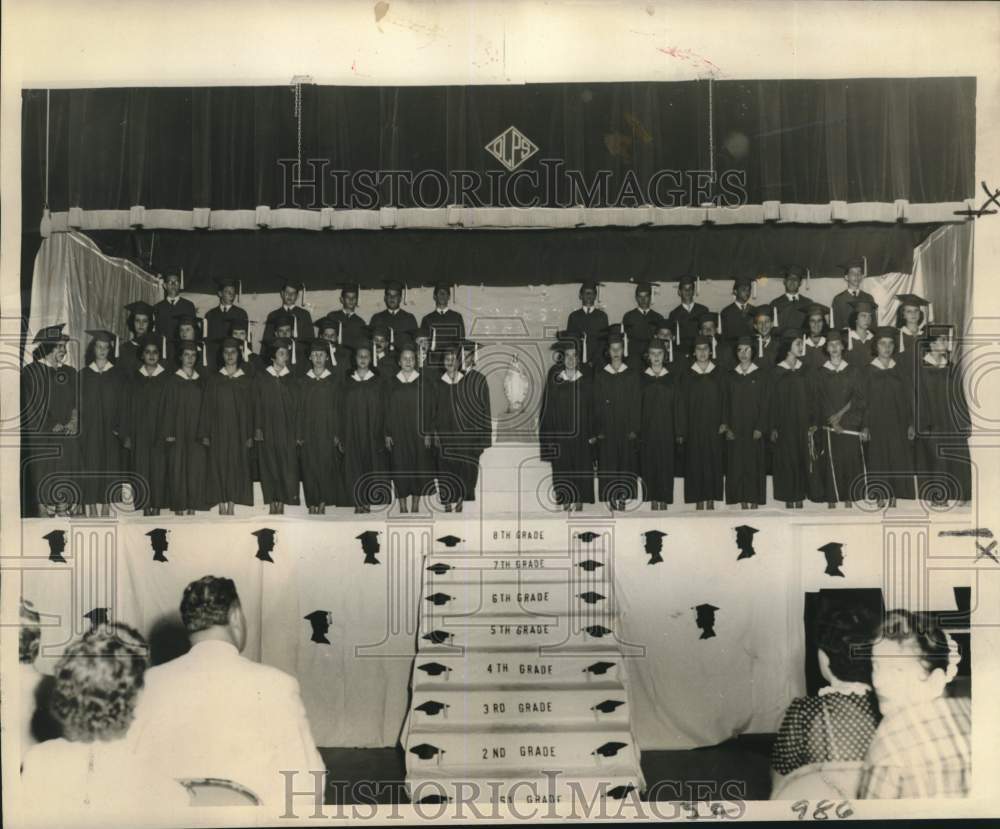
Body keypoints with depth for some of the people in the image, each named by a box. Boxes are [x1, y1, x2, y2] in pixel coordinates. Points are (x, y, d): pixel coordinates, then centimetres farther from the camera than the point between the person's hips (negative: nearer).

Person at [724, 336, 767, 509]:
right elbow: (725, 403, 6)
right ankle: (742, 499, 5)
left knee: (754, 464, -1)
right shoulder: (730, 375, 8)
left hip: (754, 428, -1)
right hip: (735, 428, 2)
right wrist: (727, 427, -3)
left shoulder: (761, 375, 3)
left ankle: (754, 499, 4)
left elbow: (764, 403, -1)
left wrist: (760, 428, -10)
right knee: (737, 464, 0)